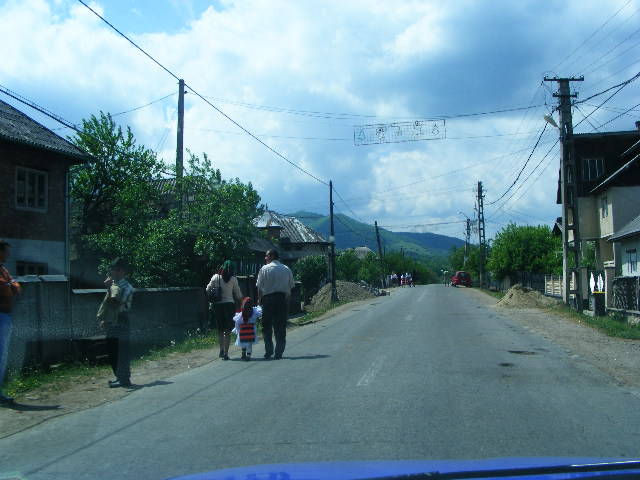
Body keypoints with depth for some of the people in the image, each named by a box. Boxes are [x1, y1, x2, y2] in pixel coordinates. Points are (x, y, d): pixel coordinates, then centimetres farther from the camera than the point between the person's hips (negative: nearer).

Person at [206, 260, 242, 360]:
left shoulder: (215, 277, 0)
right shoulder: (233, 279, -3)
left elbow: (208, 290, 6)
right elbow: (238, 295, 4)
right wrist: (240, 300, 25)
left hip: (217, 305, 2)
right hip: (229, 304, -1)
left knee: (220, 329, 16)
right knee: (228, 331, 4)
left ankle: (222, 349, 5)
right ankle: (226, 353, 0)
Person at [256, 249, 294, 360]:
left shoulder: (264, 269, -2)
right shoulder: (286, 269, 8)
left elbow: (259, 287, -2)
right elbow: (291, 286, 8)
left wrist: (259, 299, 10)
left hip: (268, 298, -3)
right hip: (282, 298, 3)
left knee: (267, 326, 8)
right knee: (281, 327, 7)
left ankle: (268, 352, 6)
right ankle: (278, 353, 5)